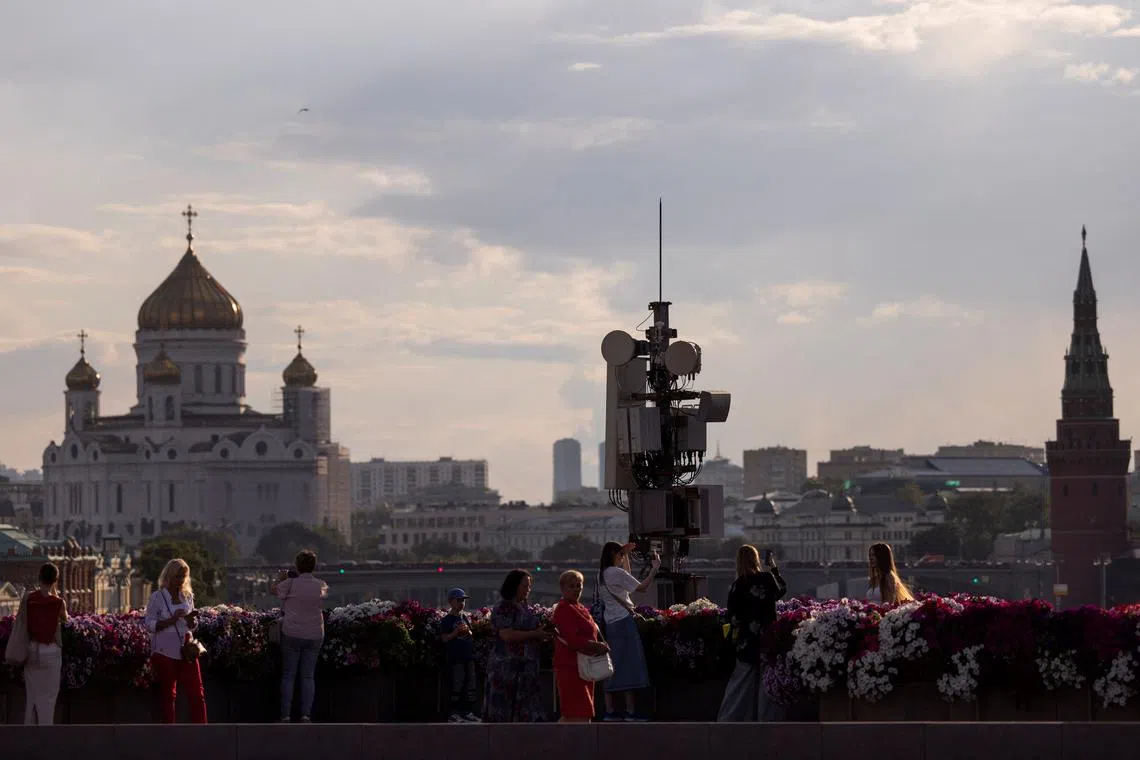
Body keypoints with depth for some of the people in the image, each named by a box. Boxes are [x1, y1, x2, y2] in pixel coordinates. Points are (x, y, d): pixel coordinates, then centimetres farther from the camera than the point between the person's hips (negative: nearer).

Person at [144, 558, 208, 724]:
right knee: (168, 697, 4)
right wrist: (171, 620, -21)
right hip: (165, 653, -4)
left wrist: (192, 621, -8)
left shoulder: (188, 596, 9)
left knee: (197, 694, -3)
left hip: (186, 652, 4)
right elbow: (149, 625, -10)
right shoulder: (157, 598, -5)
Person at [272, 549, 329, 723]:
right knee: (308, 676, 7)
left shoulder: (291, 584, -9)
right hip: (314, 635, 3)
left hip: (292, 634, -3)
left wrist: (280, 578, 27)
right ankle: (306, 714, -2)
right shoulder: (321, 586, 0)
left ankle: (286, 715, 0)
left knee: (288, 675, 4)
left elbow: (273, 589, 7)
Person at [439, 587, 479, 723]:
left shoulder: (466, 617, 14)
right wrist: (456, 632, -20)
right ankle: (454, 713, 1)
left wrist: (467, 631, -3)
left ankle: (469, 712, 15)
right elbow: (444, 638, -8)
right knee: (457, 686, -5)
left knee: (470, 685, 8)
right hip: (455, 657, -7)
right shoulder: (447, 620, -5)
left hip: (468, 656, 7)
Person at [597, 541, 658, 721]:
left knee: (613, 667, 9)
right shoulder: (616, 573, -12)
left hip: (610, 623, 9)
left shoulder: (602, 574, 14)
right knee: (628, 665, -7)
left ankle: (610, 710, 7)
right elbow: (642, 587, -12)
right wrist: (655, 568, -2)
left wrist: (626, 555, 30)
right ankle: (630, 711, -9)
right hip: (624, 621, -9)